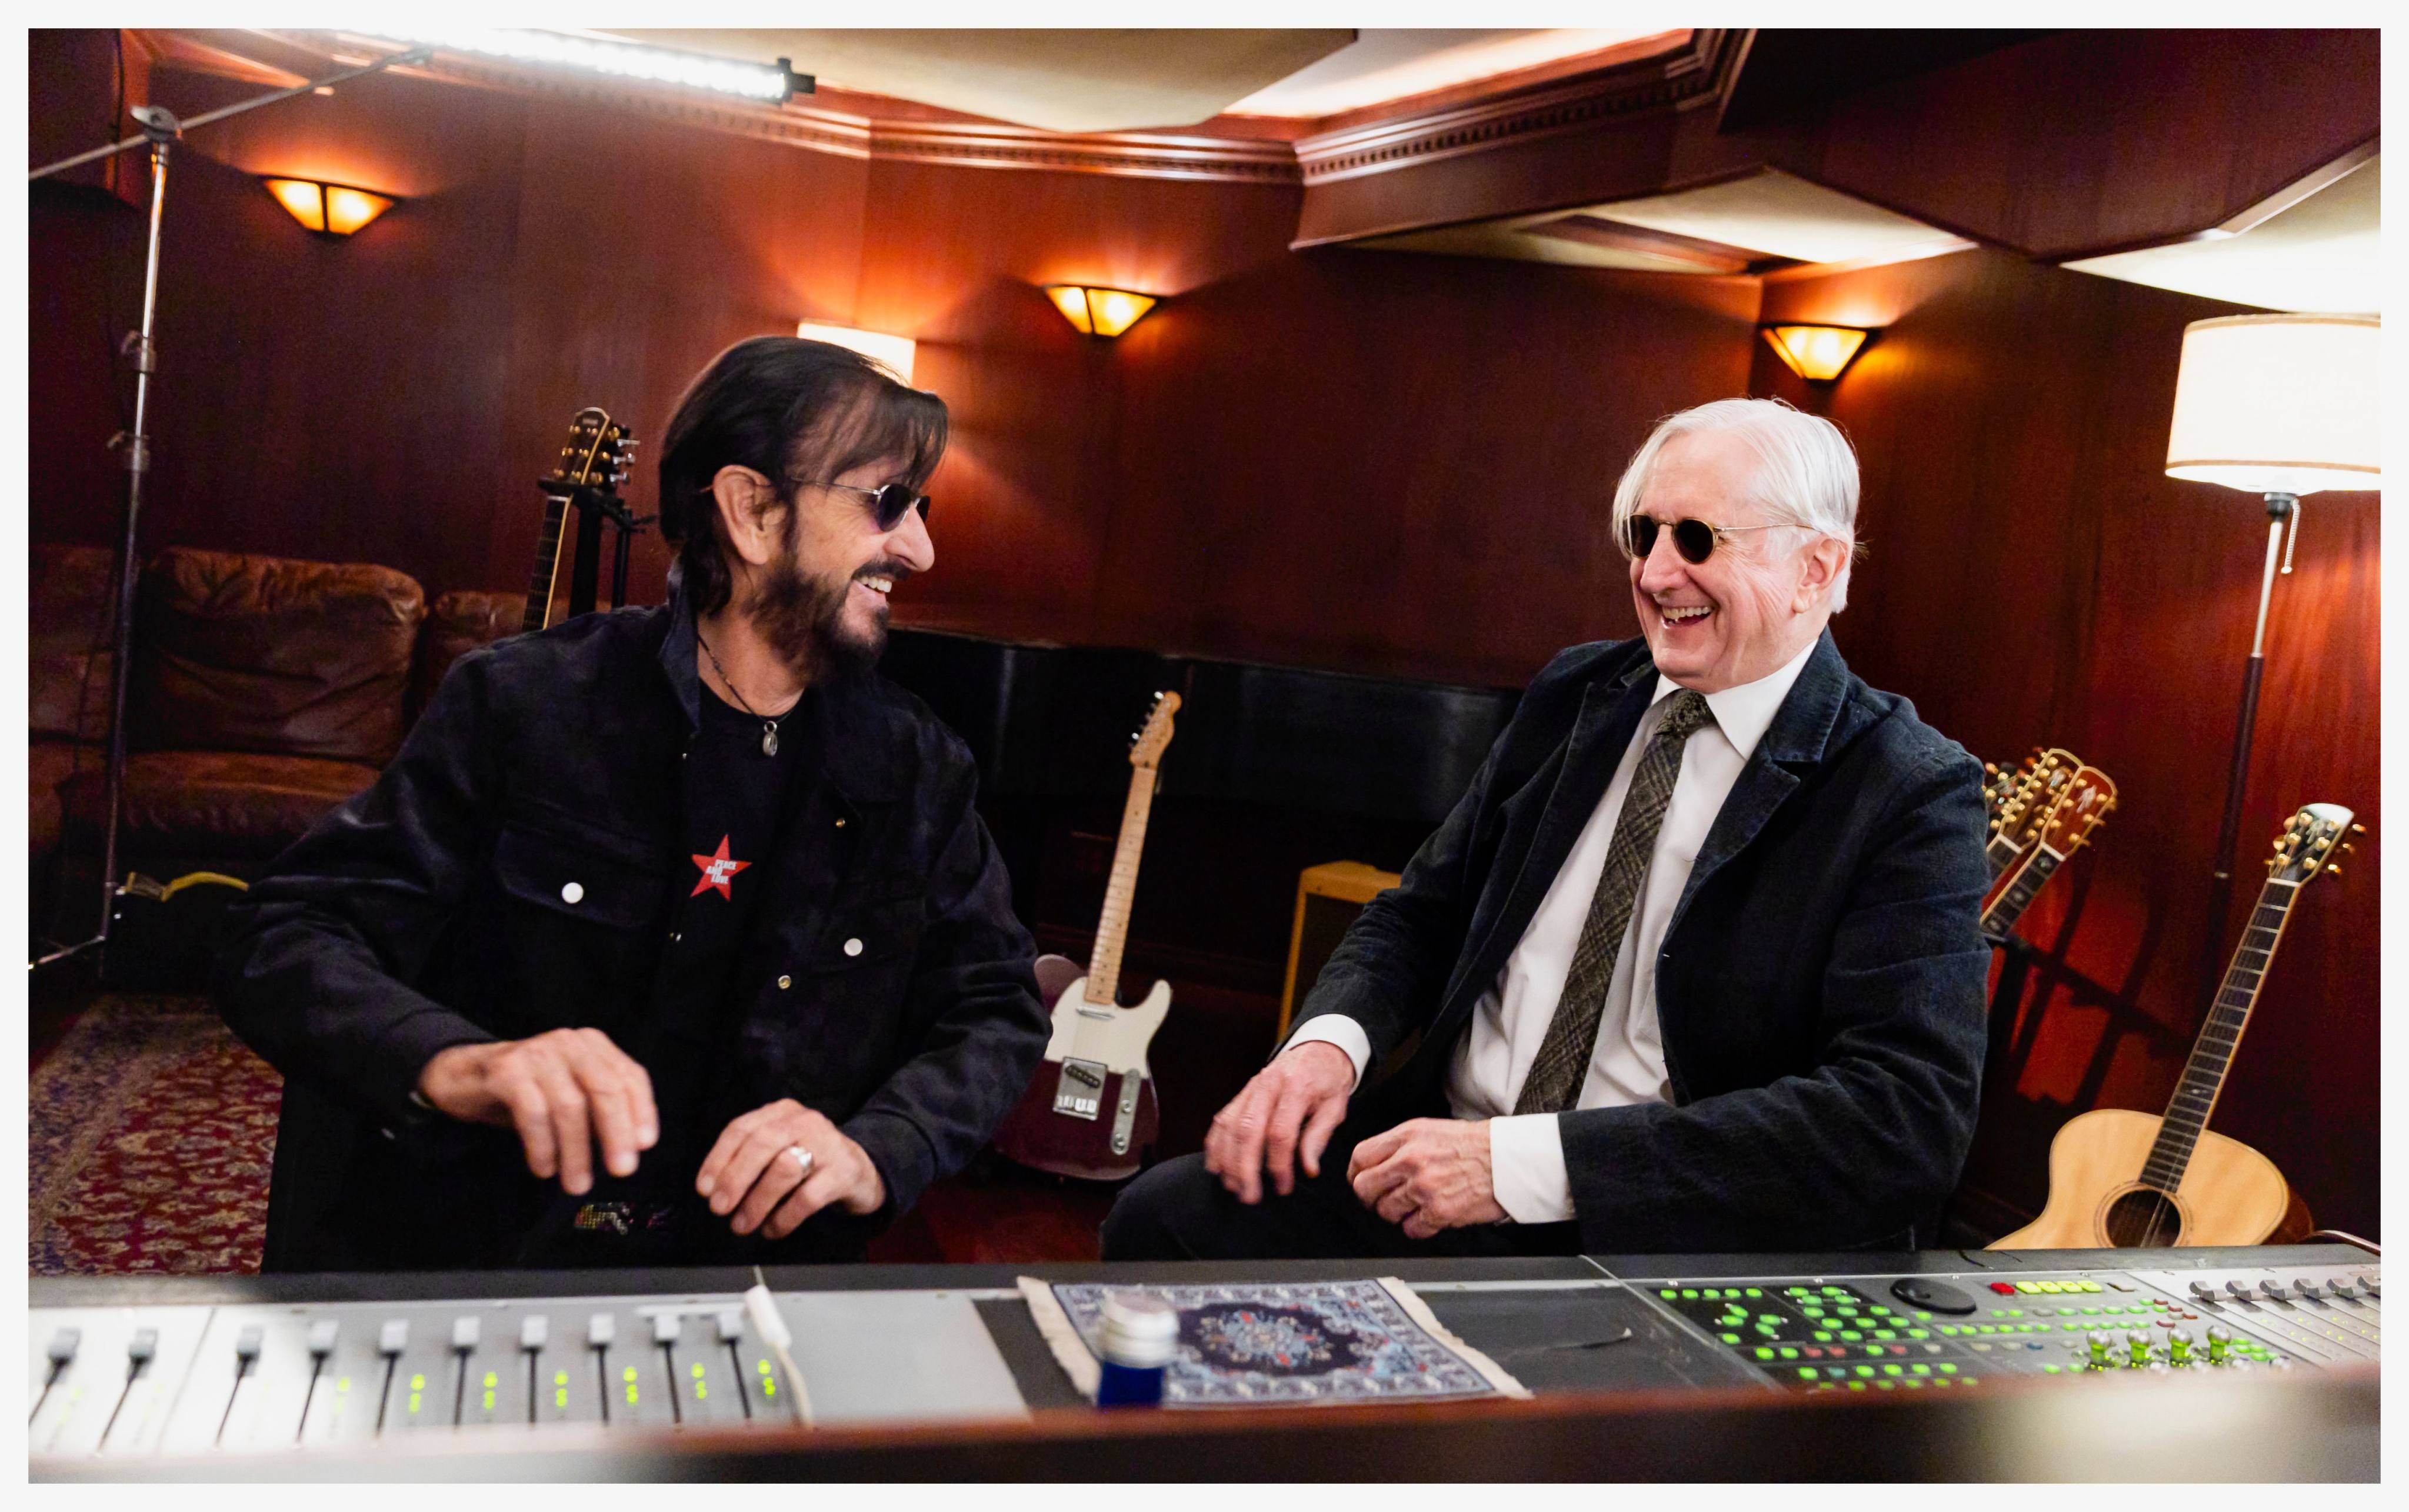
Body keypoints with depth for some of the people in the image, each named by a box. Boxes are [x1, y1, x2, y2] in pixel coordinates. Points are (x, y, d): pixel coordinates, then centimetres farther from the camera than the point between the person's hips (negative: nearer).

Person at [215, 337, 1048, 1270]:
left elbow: (998, 1013, 6)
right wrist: (452, 1062, -28)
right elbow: (282, 942, -6)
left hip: (739, 1269, 2)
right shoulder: (521, 705, -4)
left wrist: (874, 1155, -14)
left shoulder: (915, 768, 4)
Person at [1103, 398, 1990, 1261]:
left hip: (1659, 1238, -6)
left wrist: (1526, 1161, -25)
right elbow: (1423, 914, 15)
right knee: (1162, 1215, -13)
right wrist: (1329, 1038, -9)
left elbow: (1905, 1116, -20)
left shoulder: (1914, 798, -9)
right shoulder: (1575, 696, 10)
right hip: (1443, 1161, 6)